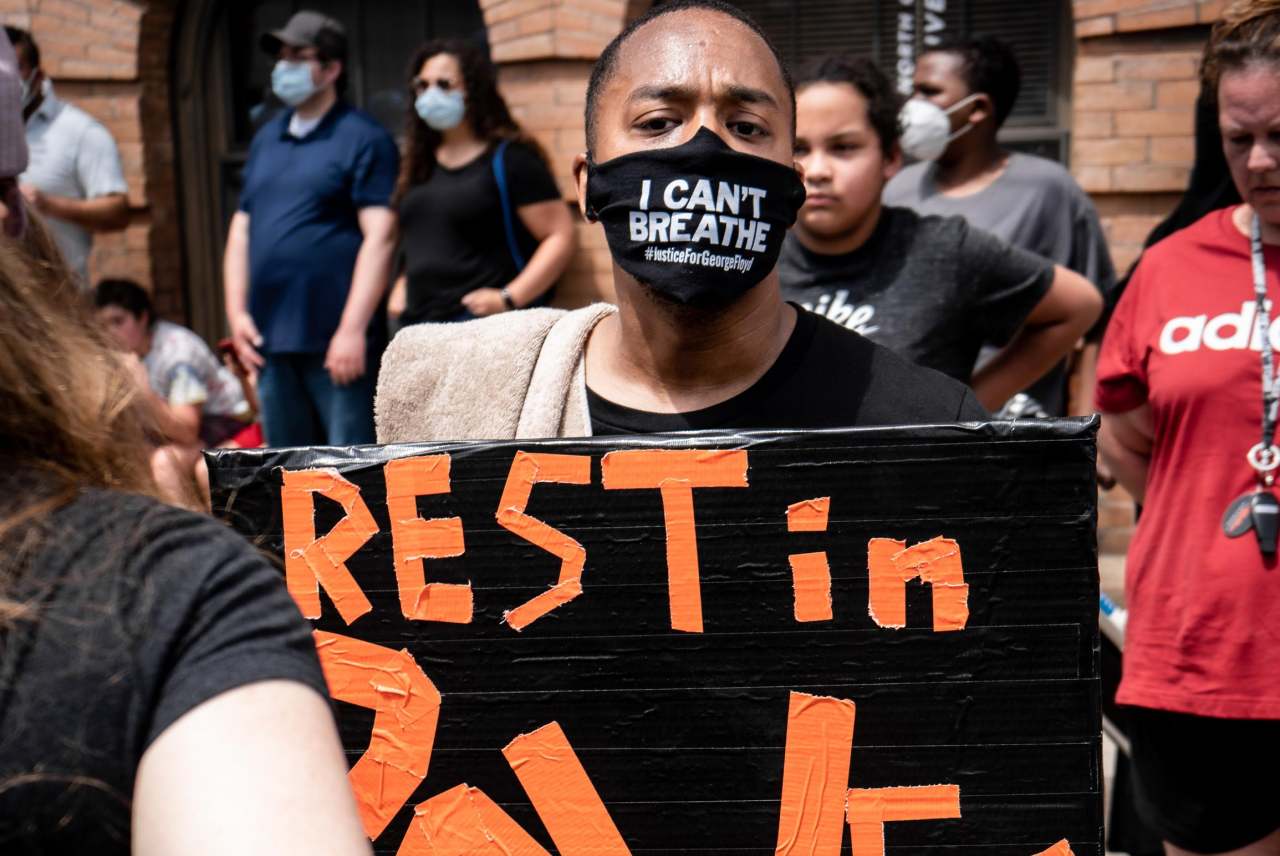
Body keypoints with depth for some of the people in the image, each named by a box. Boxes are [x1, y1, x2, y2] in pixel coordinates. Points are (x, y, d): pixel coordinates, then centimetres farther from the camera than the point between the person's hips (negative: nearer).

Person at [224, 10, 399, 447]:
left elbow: (380, 236, -12)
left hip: (336, 338, -7)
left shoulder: (363, 139, -4)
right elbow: (242, 230, 19)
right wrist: (236, 312, 8)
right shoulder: (265, 139, 17)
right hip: (270, 336, 7)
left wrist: (353, 328, -19)